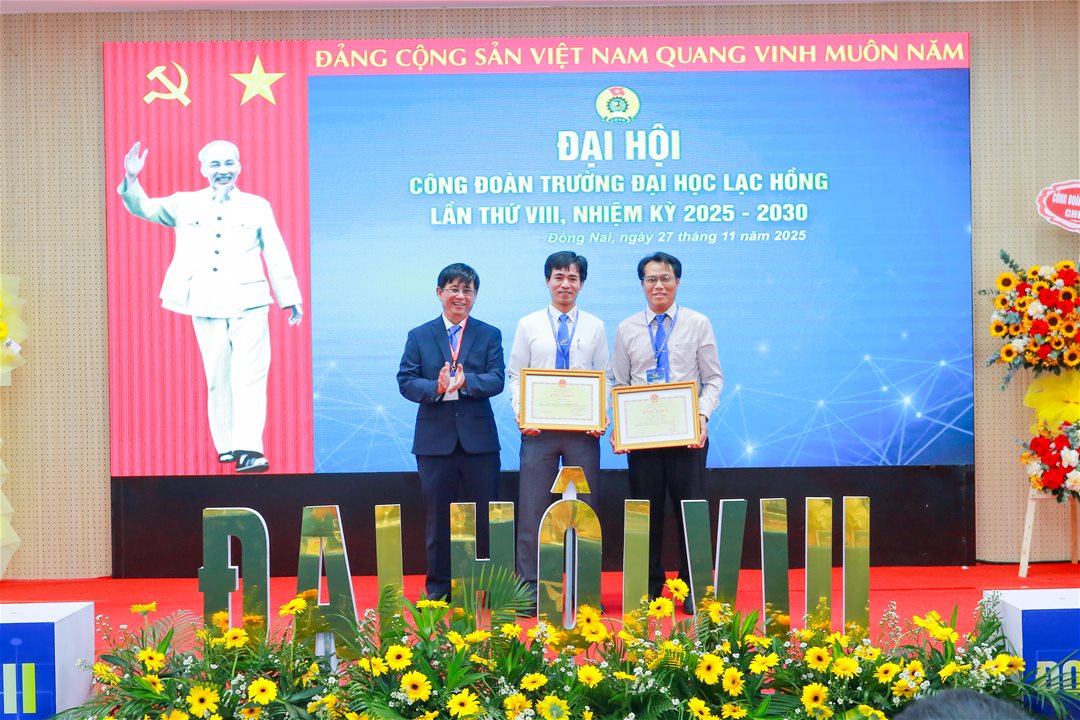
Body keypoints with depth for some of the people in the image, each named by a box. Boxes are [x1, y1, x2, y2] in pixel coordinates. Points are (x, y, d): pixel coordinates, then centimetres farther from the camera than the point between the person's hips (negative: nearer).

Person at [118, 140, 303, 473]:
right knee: (217, 380, 5)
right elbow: (144, 208, 12)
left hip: (249, 305, -1)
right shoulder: (185, 204, 12)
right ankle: (226, 446, 14)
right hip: (206, 307, 2)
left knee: (250, 377, -10)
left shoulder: (258, 207, 10)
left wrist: (290, 298, 11)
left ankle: (249, 449, -14)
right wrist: (131, 181, -8)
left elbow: (276, 255, 11)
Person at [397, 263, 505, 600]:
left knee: (483, 515, 4)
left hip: (479, 440, 0)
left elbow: (496, 380, -5)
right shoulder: (419, 336, 8)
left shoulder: (490, 335, 7)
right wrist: (436, 388, -20)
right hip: (435, 439, 0)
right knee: (438, 515, 6)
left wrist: (465, 381, -23)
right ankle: (438, 587, 16)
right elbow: (405, 381, -1)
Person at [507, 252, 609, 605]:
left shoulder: (595, 327, 9)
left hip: (583, 429, 1)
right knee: (533, 508, -1)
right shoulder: (529, 325, 7)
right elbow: (515, 375, 5)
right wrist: (521, 414, -10)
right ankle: (530, 587, 5)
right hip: (538, 428, -1)